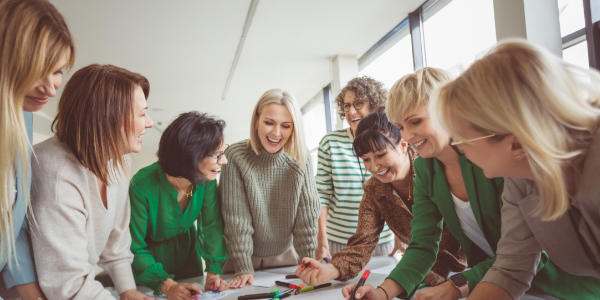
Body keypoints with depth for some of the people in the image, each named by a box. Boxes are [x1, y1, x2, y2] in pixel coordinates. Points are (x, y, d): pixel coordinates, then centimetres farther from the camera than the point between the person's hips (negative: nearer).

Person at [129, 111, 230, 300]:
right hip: (151, 261, -4)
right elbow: (135, 249, -26)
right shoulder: (142, 187, -33)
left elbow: (212, 225, -12)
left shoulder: (206, 179, -21)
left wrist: (213, 272, -20)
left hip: (188, 256, 4)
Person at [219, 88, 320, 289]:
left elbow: (307, 215, -9)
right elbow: (236, 218, -18)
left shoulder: (301, 160, -12)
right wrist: (243, 268, -18)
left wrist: (309, 262, -11)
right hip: (243, 256, -2)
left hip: (285, 255, 3)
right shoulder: (236, 158, -19)